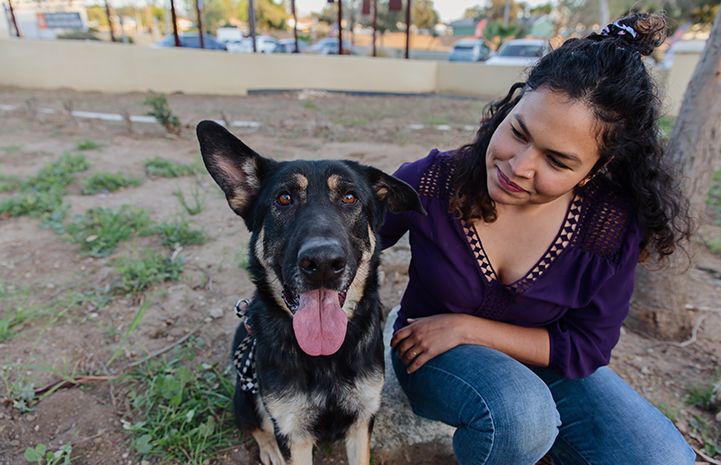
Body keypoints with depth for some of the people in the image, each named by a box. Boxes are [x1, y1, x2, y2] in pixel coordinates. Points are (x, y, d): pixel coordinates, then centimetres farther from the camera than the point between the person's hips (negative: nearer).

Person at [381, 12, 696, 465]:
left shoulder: (612, 224, -18)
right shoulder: (432, 181, -22)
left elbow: (587, 349, -10)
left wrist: (467, 326, -20)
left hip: (547, 361, 3)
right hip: (430, 355, -2)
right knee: (520, 412, -34)